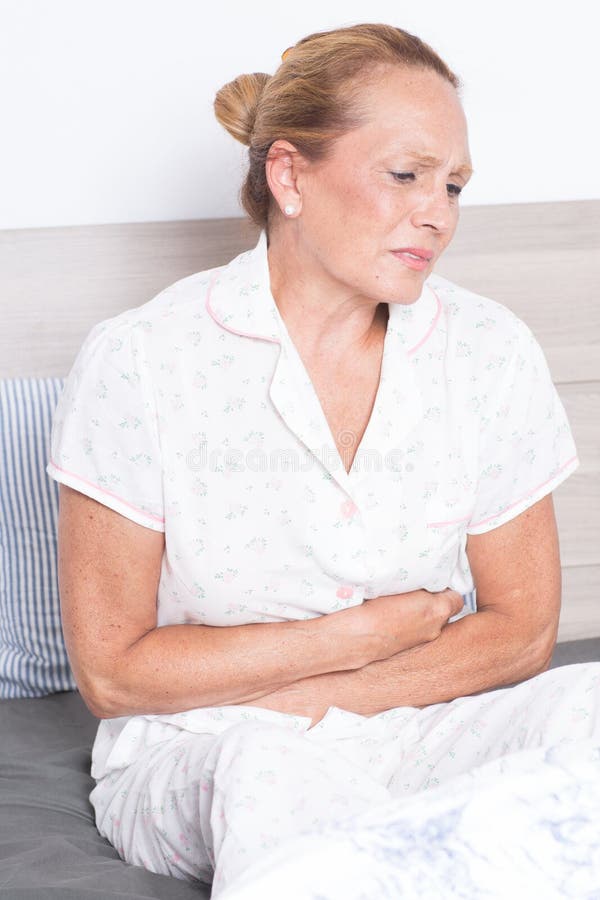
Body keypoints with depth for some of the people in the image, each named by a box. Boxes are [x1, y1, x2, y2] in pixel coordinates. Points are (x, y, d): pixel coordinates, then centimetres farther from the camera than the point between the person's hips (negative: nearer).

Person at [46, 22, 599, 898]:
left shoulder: (491, 352, -1)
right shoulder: (138, 363, -10)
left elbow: (521, 628, 2)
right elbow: (113, 671, -9)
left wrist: (320, 697, -10)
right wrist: (358, 637, -11)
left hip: (419, 737, 4)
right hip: (196, 761, -3)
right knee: (274, 766, -37)